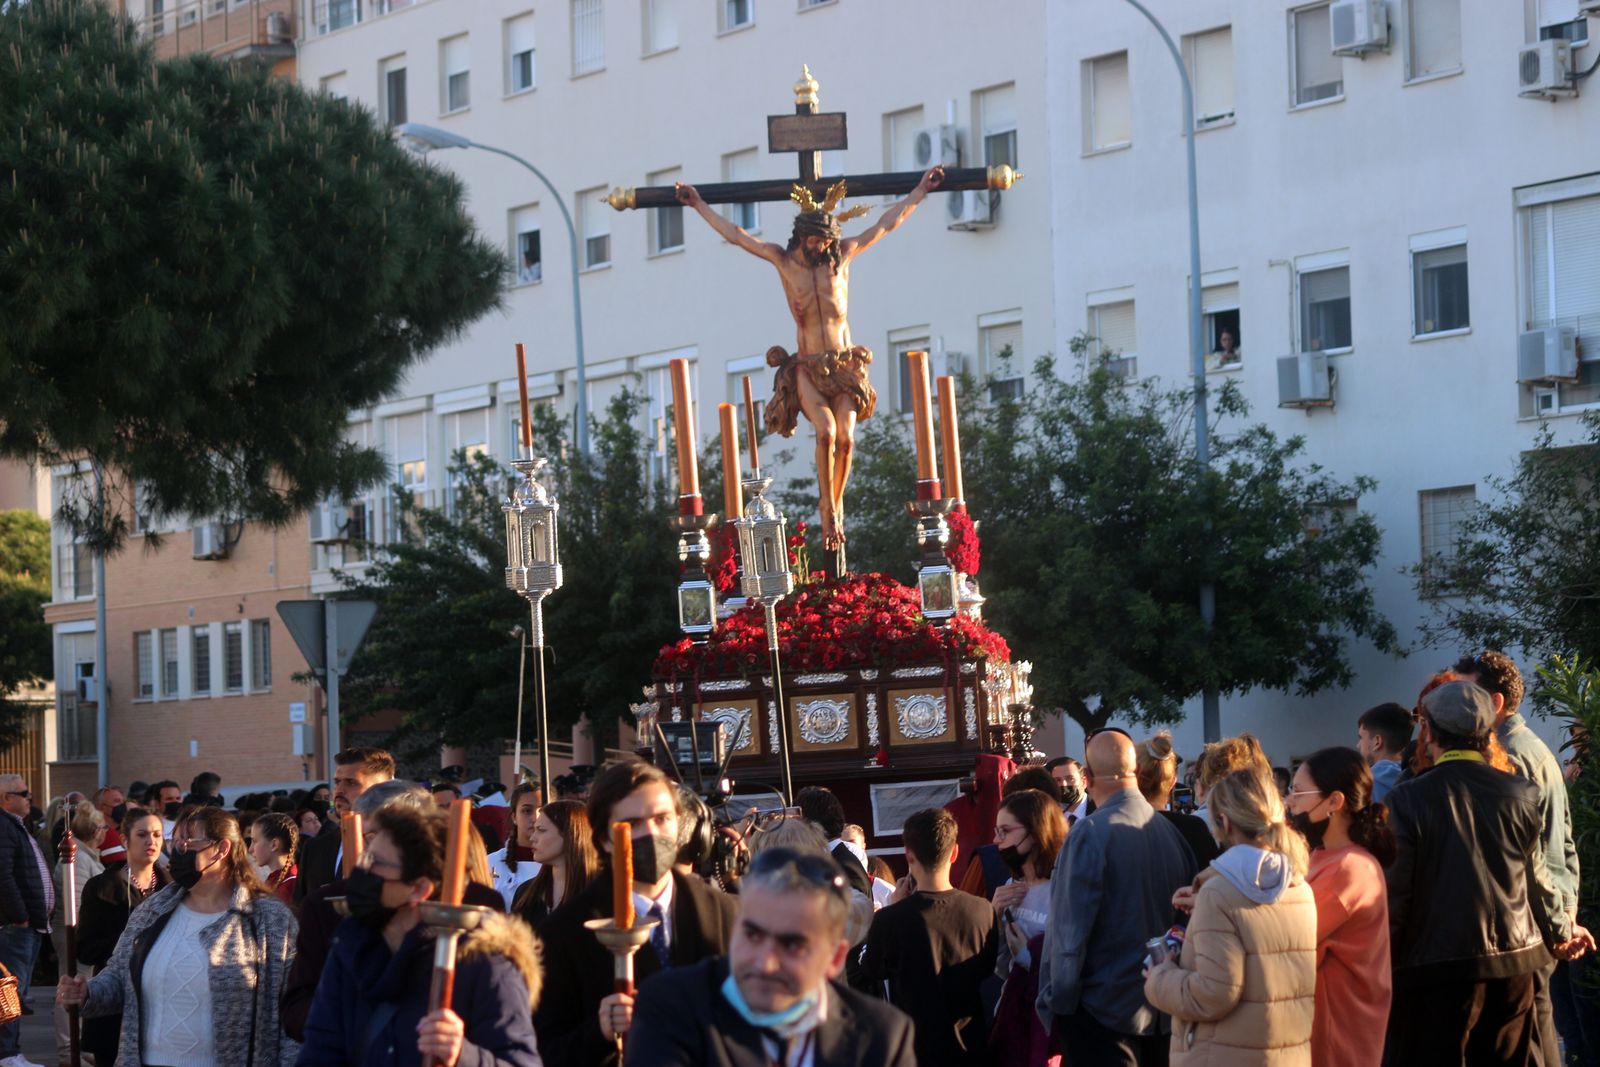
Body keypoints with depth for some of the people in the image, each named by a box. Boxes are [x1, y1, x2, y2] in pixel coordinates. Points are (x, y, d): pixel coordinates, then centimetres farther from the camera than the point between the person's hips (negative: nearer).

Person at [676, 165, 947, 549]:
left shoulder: (843, 256, 5)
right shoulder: (783, 259, 4)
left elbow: (887, 223, 12)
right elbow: (734, 234, 9)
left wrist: (921, 190, 15)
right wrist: (699, 205, 12)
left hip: (844, 364, 1)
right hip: (807, 367, -1)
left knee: (845, 437, -14)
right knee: (826, 431, -23)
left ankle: (836, 505, 6)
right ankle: (828, 511, -12)